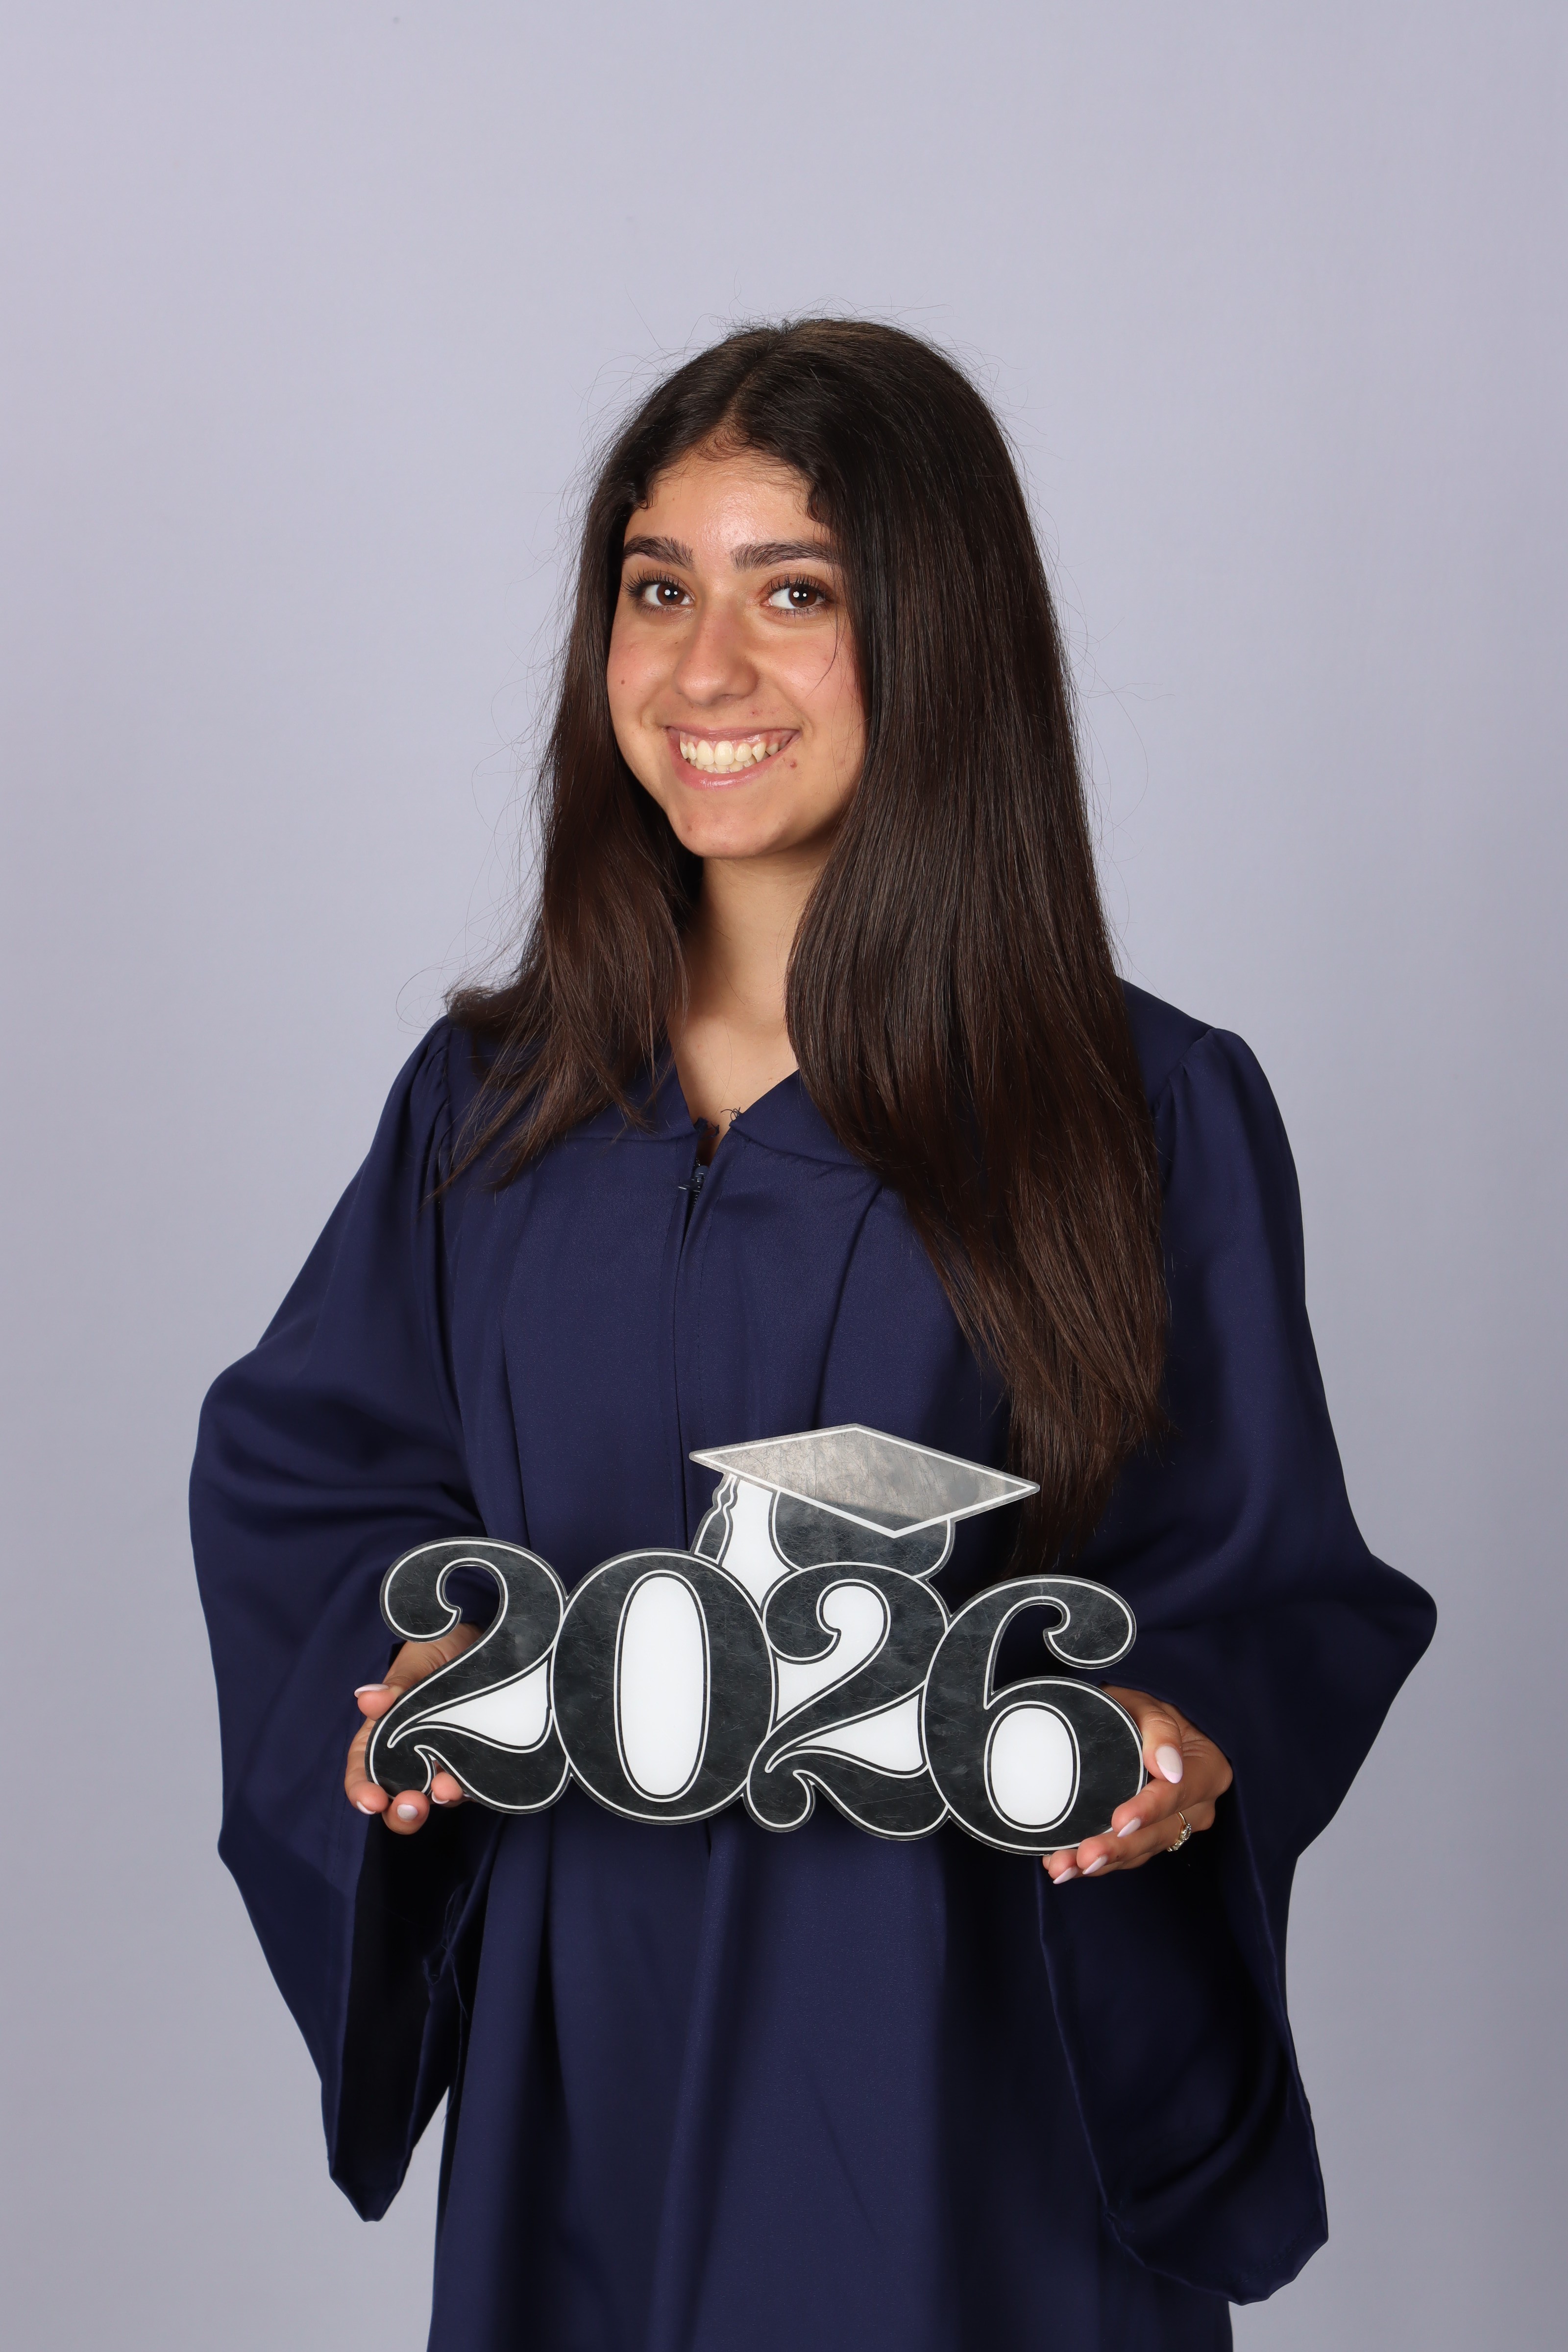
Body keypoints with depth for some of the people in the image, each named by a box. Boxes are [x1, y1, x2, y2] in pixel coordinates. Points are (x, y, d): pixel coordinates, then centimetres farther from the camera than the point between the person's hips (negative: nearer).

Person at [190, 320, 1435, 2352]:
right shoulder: (494, 1104, 2)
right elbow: (301, 1469, 11)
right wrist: (401, 1666, -9)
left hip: (968, 2059, -2)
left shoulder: (1156, 1121, -8)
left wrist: (1169, 1743, -25)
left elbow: (1269, 1591, -4)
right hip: (584, 2062, 3)